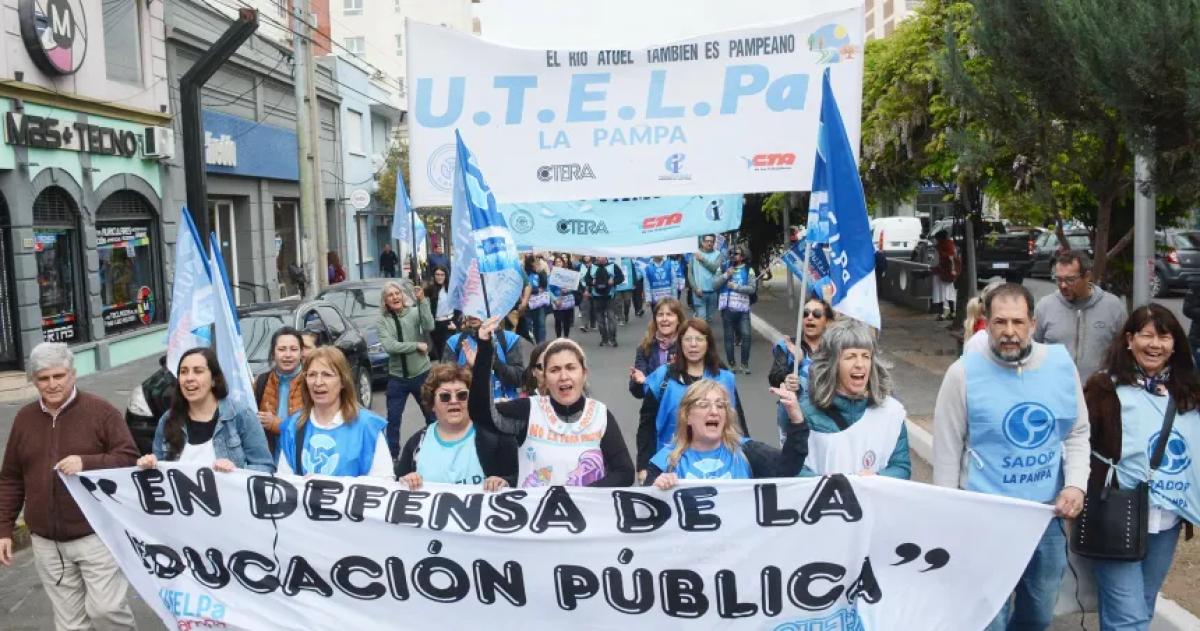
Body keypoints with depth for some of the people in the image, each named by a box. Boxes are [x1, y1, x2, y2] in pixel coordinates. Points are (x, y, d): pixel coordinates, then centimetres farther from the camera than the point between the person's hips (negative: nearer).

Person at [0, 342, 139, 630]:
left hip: (97, 535, -4)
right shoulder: (24, 418, 8)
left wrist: (87, 463, -25)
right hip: (47, 543, 5)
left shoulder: (101, 411, -6)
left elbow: (130, 459, -10)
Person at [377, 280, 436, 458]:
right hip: (397, 378, 0)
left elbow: (429, 326, -25)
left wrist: (422, 301, -29)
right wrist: (417, 345, -18)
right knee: (393, 420, 7)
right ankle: (392, 456, 20)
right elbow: (389, 346, -17)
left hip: (421, 374, 0)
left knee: (432, 415, 14)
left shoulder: (414, 312, -6)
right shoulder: (381, 321, -4)